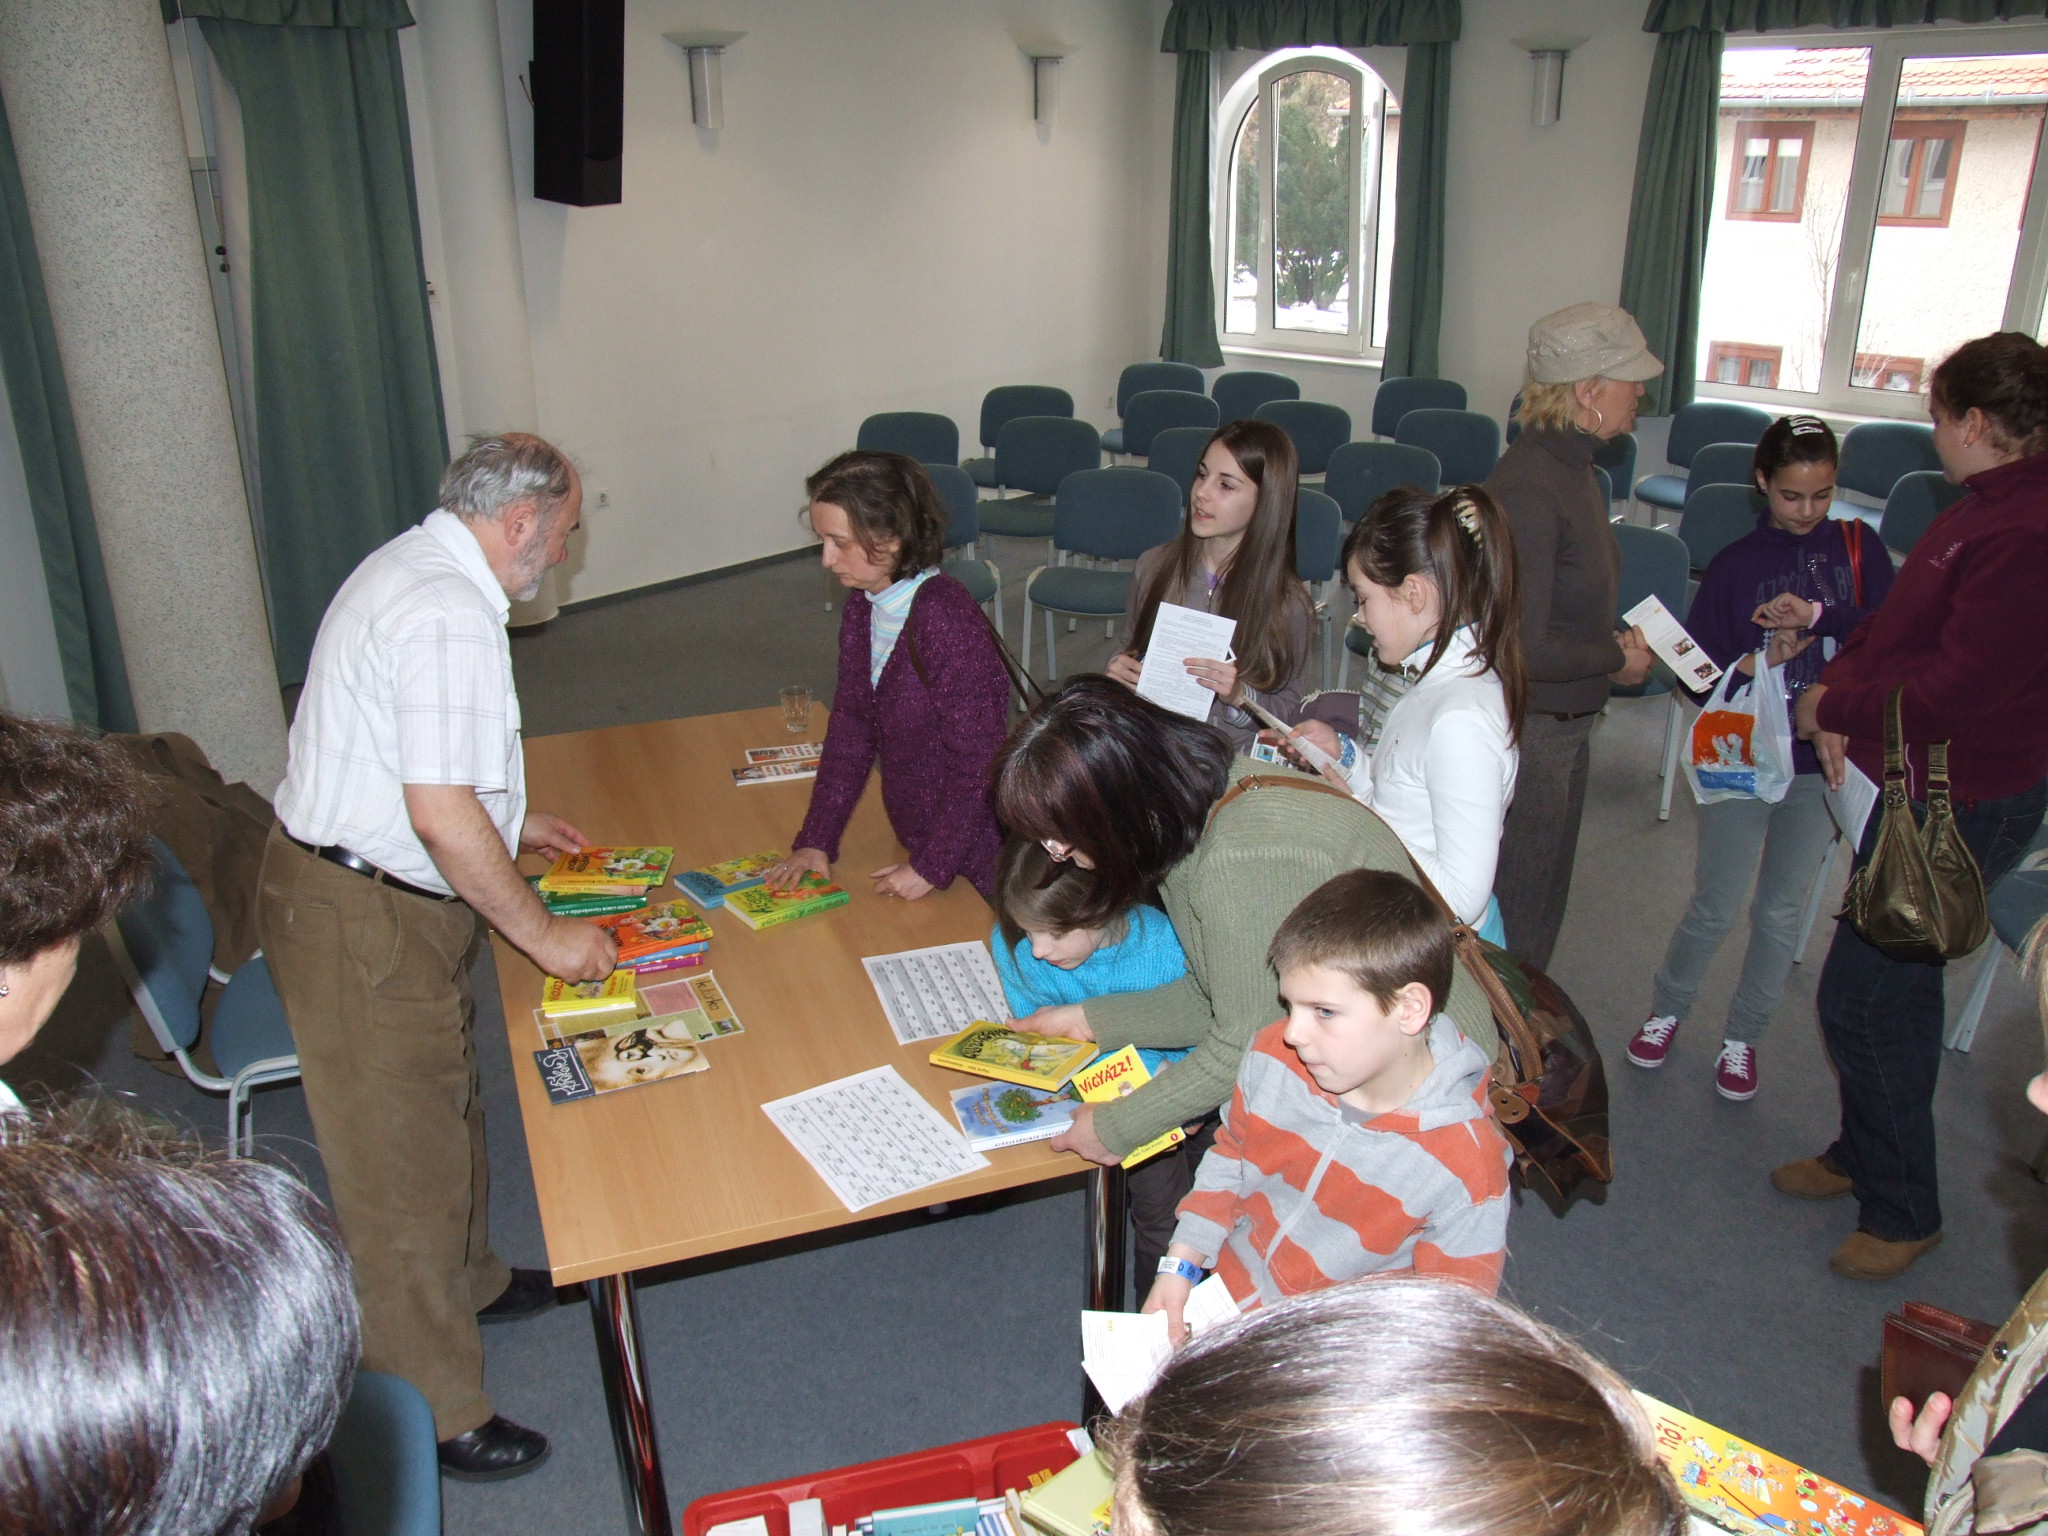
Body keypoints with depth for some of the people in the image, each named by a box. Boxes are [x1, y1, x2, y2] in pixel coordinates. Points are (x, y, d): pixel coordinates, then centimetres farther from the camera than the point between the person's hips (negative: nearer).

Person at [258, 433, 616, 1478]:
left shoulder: (413, 568, 9)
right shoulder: (450, 615, -25)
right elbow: (441, 813, -29)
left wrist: (509, 825, 27)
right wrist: (542, 934, -19)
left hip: (372, 890, 11)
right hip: (358, 920, -11)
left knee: (446, 1102, 26)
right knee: (401, 1161, 2)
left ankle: (467, 1282, 48)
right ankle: (429, 1413, 17)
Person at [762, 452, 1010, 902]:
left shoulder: (946, 622, -27)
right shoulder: (862, 605, -1)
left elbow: (977, 762, -24)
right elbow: (850, 728, 5)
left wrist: (933, 866, -18)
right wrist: (816, 840, 1)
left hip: (973, 858, -7)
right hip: (916, 838, 8)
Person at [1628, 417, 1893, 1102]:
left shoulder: (1858, 547, 1)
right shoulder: (1734, 564, -1)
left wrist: (1818, 617, -23)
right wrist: (1752, 664, -21)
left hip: (1824, 763, 1)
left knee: (1782, 911, 10)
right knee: (1715, 905, 5)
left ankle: (1742, 1037, 28)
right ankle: (1667, 1009, 29)